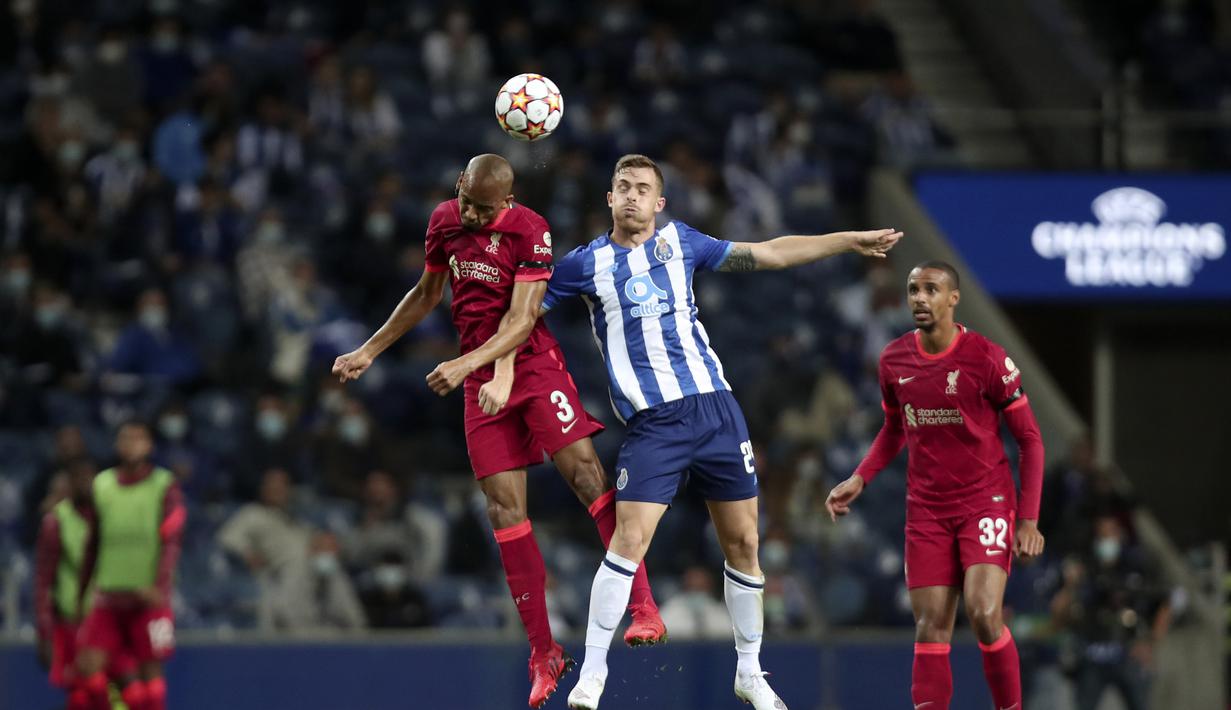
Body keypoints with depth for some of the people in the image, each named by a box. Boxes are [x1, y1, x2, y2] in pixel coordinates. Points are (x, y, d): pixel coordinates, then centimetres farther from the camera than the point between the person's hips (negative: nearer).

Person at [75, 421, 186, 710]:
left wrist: (160, 587, -25)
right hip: (108, 595, 3)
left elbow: (171, 542, -11)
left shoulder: (165, 487, -1)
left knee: (150, 670, -1)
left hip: (148, 597, -3)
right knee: (88, 665, -10)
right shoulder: (102, 485, 10)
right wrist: (81, 593, 18)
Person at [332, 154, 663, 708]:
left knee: (584, 471, -20)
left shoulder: (530, 232, -12)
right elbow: (426, 296, 20)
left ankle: (644, 609, -19)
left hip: (533, 366, -4)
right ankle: (543, 652, 1)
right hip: (480, 384, 4)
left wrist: (465, 364, -29)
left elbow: (521, 320, -18)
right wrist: (368, 352, 21)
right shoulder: (444, 221, 4)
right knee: (504, 508, -3)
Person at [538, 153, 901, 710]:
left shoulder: (680, 242, 11)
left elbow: (769, 253, 16)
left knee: (742, 543, 6)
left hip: (715, 408, 3)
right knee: (629, 540, -17)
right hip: (653, 424, -3)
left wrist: (848, 241, 15)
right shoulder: (588, 262, 4)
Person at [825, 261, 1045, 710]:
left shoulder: (988, 359, -11)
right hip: (926, 511, 4)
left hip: (986, 502, -4)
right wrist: (860, 479, 5)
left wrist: (1029, 518, -11)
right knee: (931, 630, -3)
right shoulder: (894, 360, 3)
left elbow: (1030, 440, -5)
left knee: (984, 615, -20)